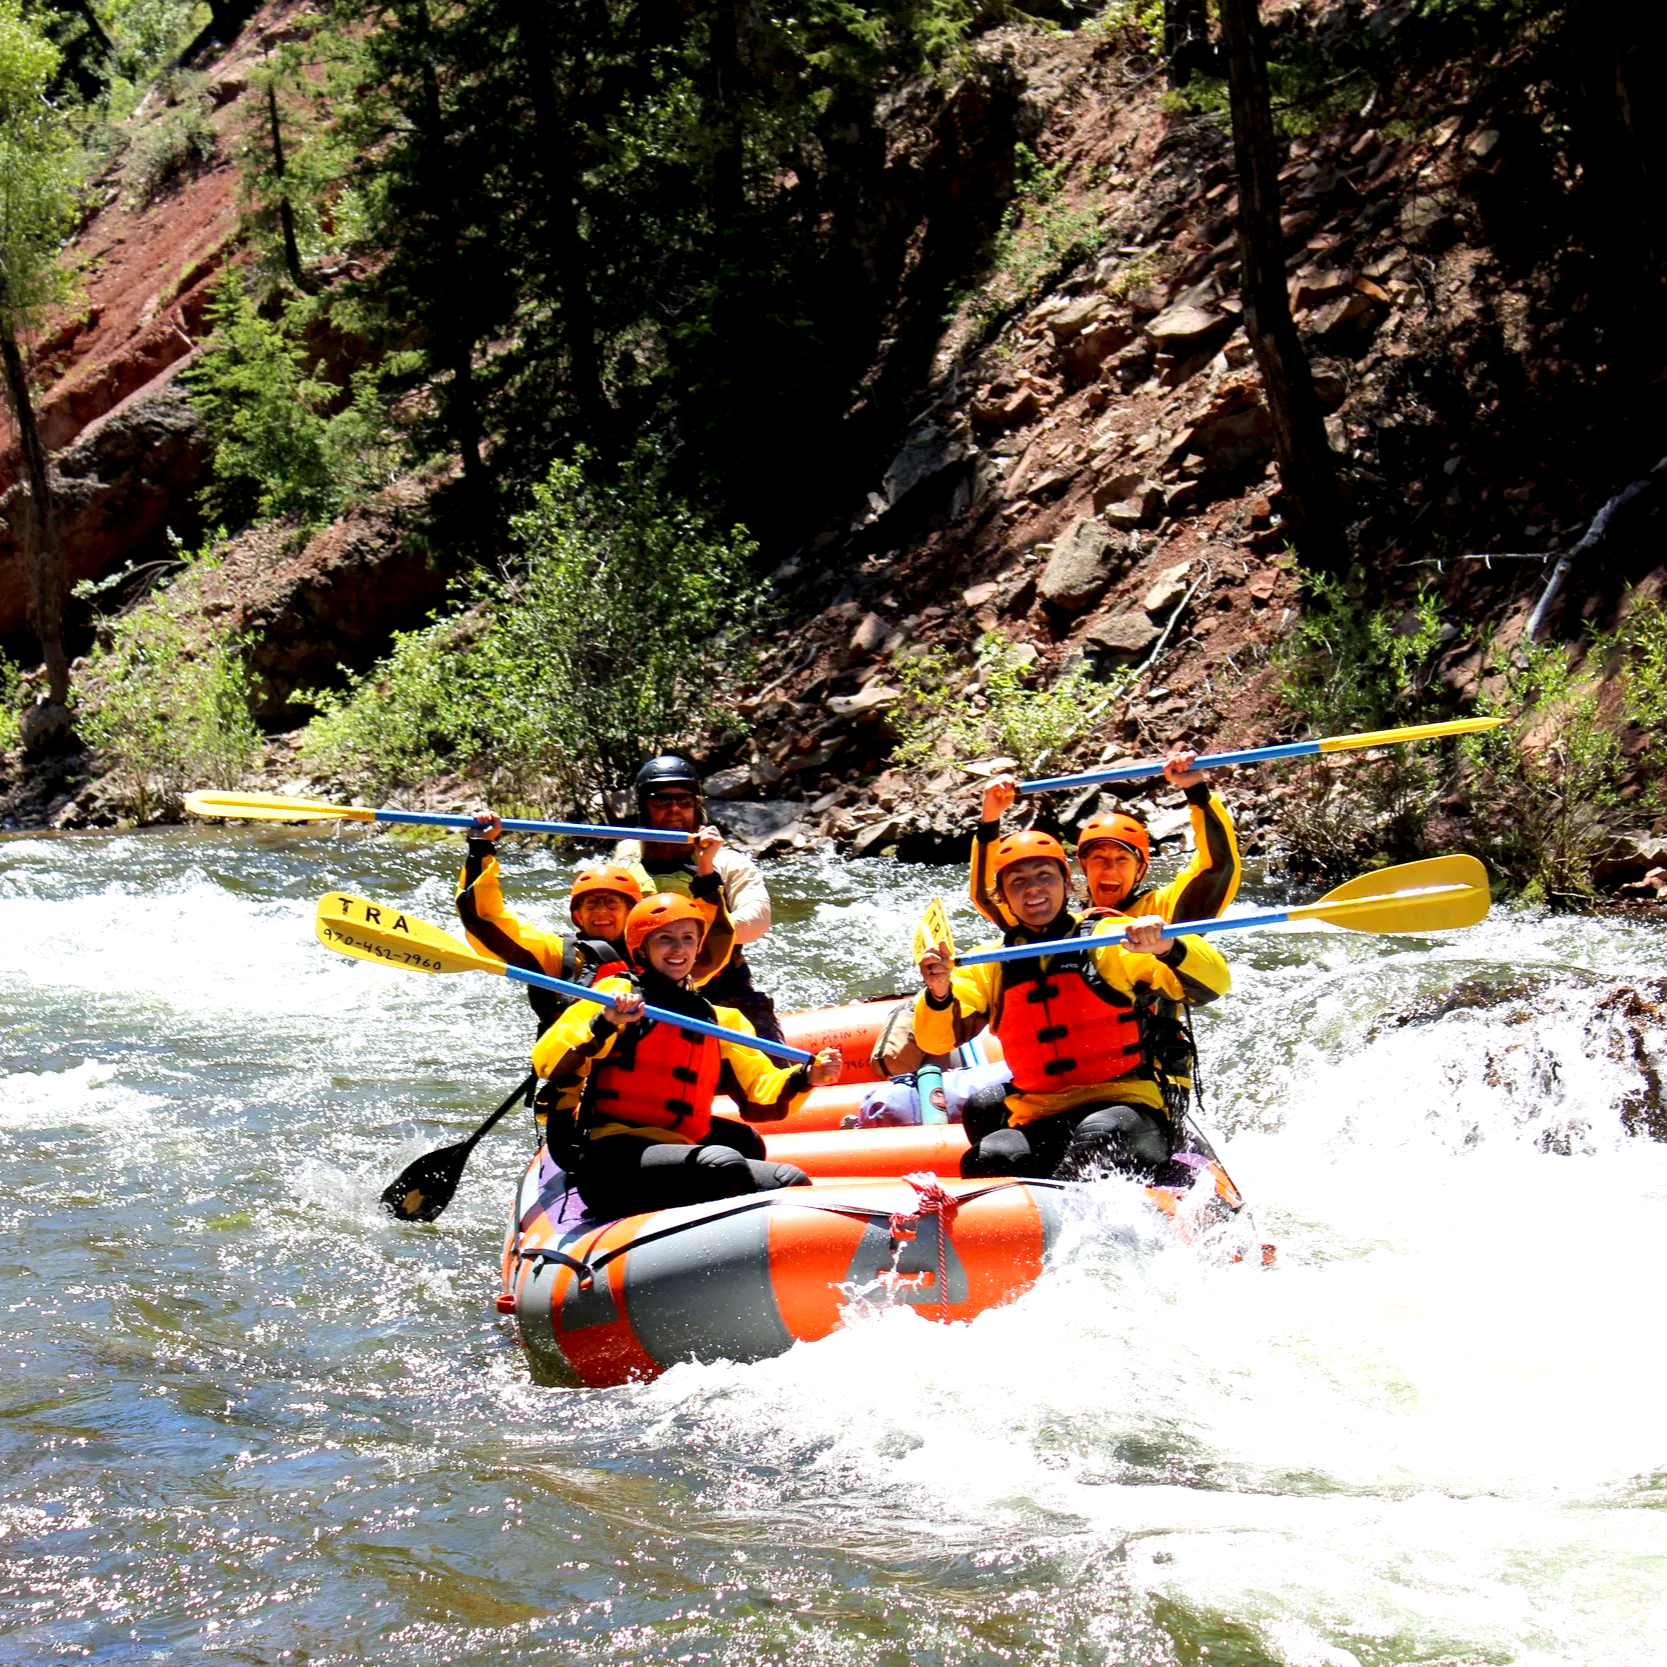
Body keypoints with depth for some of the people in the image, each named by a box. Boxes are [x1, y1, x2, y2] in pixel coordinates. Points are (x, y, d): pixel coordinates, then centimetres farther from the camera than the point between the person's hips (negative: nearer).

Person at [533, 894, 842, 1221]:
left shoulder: (720, 1020, 24)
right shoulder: (616, 995, 7)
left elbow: (760, 1096, 14)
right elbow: (546, 1064, -6)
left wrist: (804, 1078, -5)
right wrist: (603, 1025, -22)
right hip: (611, 1163, -6)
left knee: (794, 1182, -14)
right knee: (724, 1162, -32)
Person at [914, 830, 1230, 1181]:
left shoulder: (1115, 939, 5)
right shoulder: (989, 966, 16)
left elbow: (1213, 984, -5)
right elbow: (936, 1040, 4)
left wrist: (1168, 949, -27)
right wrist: (939, 995, -18)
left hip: (1125, 1109, -3)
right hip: (1034, 1123, 3)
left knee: (1100, 1133, -37)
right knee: (992, 1157, -29)